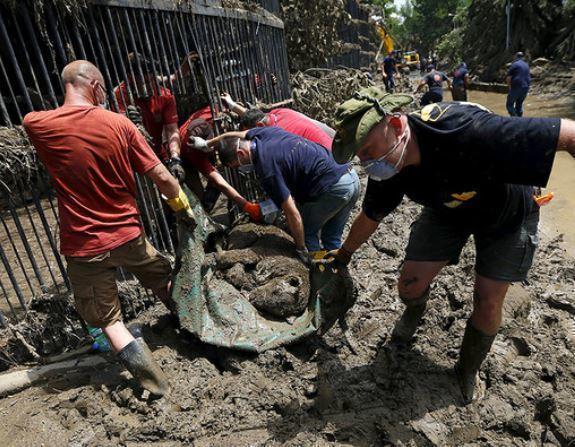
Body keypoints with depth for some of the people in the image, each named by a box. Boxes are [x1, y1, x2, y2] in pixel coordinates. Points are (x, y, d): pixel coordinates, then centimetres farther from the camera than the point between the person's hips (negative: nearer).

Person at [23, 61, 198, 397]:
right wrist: (184, 207, 8)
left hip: (83, 246, -1)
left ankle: (153, 380, 9)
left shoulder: (37, 125, -7)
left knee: (108, 319, 13)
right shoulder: (119, 123, -8)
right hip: (128, 234, 1)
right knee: (163, 279, 29)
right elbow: (162, 177, -8)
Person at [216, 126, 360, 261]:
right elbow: (231, 136, 31)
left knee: (307, 232, 9)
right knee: (332, 237, 20)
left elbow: (293, 214, -18)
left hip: (333, 188, -9)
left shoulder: (266, 169, -18)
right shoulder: (264, 132, 7)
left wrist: (302, 250, -7)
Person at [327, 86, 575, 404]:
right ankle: (415, 310, 34)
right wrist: (344, 254, 10)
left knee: (488, 304, -1)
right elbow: (370, 217, -4)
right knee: (410, 286, -6)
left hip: (506, 213, -3)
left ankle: (468, 371, 29)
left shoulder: (466, 133, -44)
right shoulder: (386, 169, -23)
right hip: (447, 210, 4)